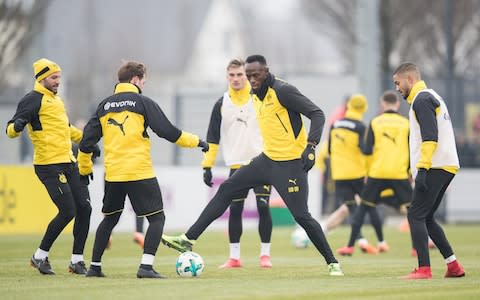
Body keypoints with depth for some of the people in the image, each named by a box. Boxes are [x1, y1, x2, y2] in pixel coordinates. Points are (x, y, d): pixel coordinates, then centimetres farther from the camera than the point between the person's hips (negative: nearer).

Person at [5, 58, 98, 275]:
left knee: (84, 208, 3)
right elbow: (11, 129, -16)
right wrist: (16, 127, -38)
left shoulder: (56, 100, 19)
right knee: (67, 211, -13)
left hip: (68, 163, 9)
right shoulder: (33, 100, -8)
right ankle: (40, 256, 3)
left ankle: (77, 260, 13)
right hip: (49, 166, -9)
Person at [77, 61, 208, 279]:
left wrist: (85, 168, 23)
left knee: (110, 218, 21)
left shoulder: (105, 105, 11)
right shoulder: (143, 102, -3)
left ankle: (94, 267, 20)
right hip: (140, 172, -5)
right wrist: (196, 142, 5)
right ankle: (146, 266, -15)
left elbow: (87, 140, 11)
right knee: (157, 218, 1)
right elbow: (168, 131, -6)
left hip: (113, 174, 5)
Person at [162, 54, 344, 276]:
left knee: (301, 215, -9)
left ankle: (332, 263, 7)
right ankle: (188, 239, 7)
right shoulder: (256, 94, 8)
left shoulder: (283, 91, -18)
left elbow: (317, 114, -20)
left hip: (291, 164, -8)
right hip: (268, 159, 8)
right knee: (226, 190, 4)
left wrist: (310, 147, -31)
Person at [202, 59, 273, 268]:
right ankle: (234, 257, 7)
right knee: (234, 209, 0)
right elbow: (213, 138, 8)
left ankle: (265, 254, 3)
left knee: (263, 207, -6)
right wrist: (207, 166, 2)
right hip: (237, 165, 2)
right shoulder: (221, 104, 6)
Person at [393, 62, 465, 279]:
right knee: (426, 218, 14)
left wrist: (422, 169, -22)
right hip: (447, 166, 10)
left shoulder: (422, 100, -8)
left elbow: (430, 137, -19)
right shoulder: (433, 97, 24)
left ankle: (424, 269, -17)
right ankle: (453, 266, 11)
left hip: (435, 167, -10)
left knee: (416, 216, -10)